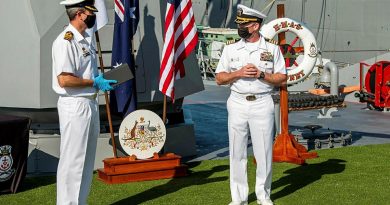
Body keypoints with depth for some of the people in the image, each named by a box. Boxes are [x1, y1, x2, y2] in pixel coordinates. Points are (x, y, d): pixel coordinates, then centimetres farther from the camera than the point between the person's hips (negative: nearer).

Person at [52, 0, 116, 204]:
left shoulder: (86, 40, 14)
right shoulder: (65, 41, -16)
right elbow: (64, 80, -23)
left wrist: (103, 80, 5)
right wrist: (95, 83, -18)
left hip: (90, 103, 10)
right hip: (75, 105, -10)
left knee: (87, 160, 16)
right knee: (72, 161, -4)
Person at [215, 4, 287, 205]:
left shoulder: (272, 49, 3)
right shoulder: (231, 49, 7)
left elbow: (282, 78, 3)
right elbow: (219, 78, 5)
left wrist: (261, 74, -12)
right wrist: (239, 73, -11)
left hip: (262, 104, -1)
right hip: (237, 104, 1)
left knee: (264, 152, 3)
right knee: (237, 152, 3)